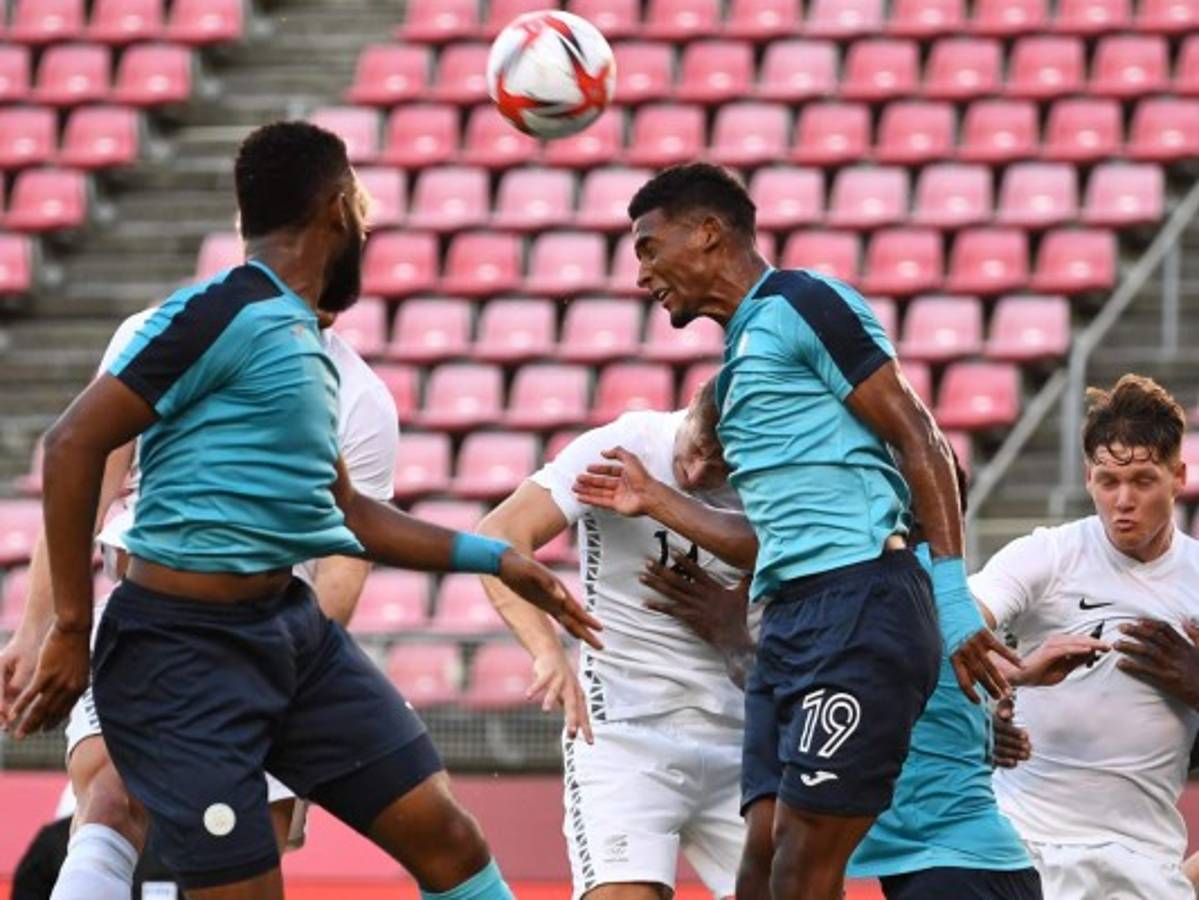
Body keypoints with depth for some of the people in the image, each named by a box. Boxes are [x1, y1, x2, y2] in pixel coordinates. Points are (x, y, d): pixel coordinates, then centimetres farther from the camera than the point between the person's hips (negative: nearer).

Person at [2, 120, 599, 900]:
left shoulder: (305, 338, 14)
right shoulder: (225, 313, -14)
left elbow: (343, 512, 25)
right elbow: (75, 443, -18)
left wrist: (492, 558, 25)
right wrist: (72, 628, -18)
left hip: (294, 629, 9)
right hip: (187, 650, -9)